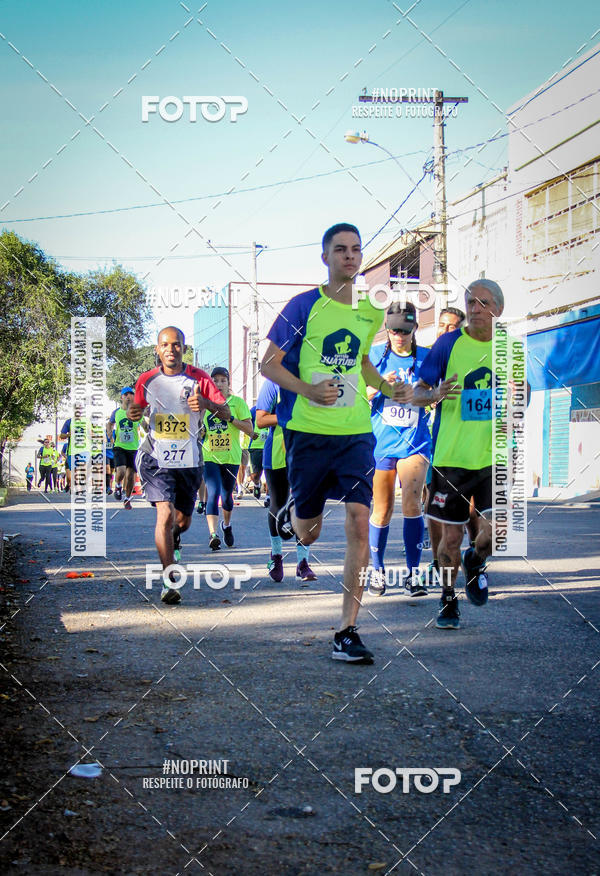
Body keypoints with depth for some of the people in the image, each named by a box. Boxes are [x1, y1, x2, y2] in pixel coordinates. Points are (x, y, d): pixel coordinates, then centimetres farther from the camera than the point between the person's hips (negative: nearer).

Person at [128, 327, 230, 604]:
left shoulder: (198, 378, -3)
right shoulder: (147, 380, 1)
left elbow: (226, 412, -7)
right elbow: (137, 409, 16)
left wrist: (205, 402, -29)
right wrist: (133, 413, -10)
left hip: (189, 459, 1)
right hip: (156, 458, -1)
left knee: (183, 521, 13)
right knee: (165, 513, -19)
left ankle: (174, 537, 53)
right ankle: (169, 582, -15)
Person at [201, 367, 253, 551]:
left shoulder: (237, 402, 0)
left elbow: (250, 429, -6)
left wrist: (230, 418, -16)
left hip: (231, 456, 0)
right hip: (209, 456, 0)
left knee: (226, 495, 14)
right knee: (213, 493, -18)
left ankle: (226, 525, 42)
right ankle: (213, 534, -25)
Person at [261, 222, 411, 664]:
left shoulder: (371, 312, 10)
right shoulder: (304, 305, -4)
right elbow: (269, 364, -3)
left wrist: (388, 388, 10)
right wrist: (307, 390, -20)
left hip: (357, 432, 3)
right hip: (309, 431, -3)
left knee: (360, 522, -11)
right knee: (308, 535, 8)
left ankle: (348, 631, -4)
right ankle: (290, 512, 48)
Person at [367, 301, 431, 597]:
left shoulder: (426, 358, 4)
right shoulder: (374, 355, 3)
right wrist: (378, 387, -15)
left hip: (415, 442, -1)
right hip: (380, 441, 1)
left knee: (411, 500, -19)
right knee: (382, 511, 6)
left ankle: (413, 573, -12)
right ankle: (377, 570, 25)